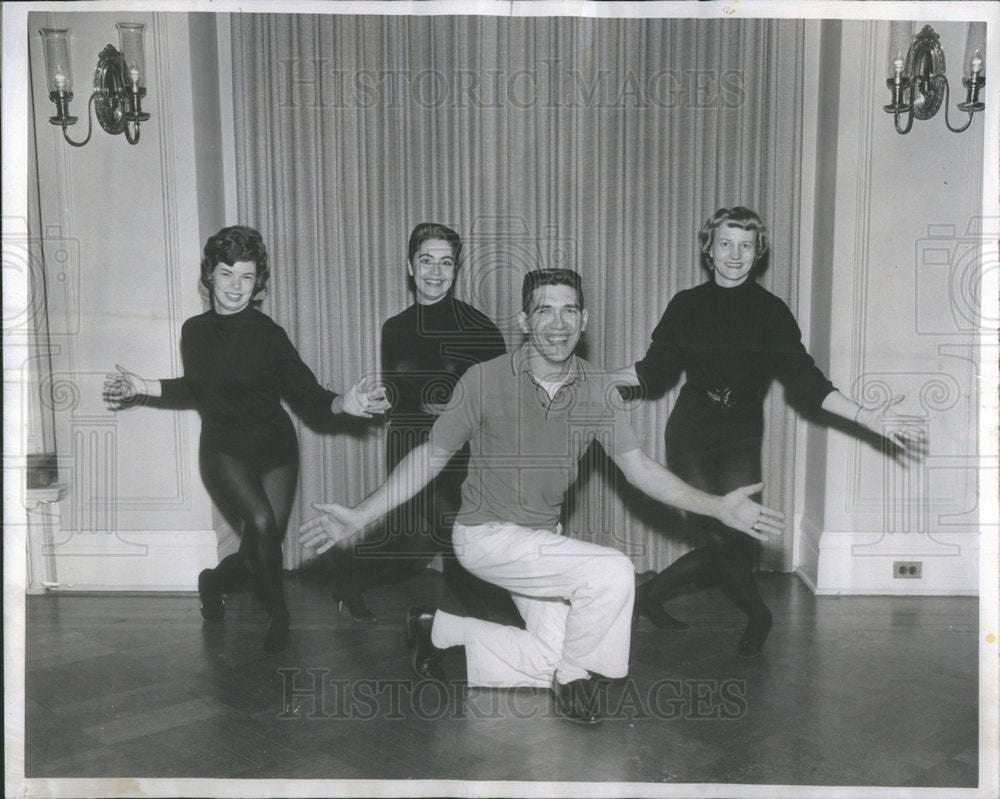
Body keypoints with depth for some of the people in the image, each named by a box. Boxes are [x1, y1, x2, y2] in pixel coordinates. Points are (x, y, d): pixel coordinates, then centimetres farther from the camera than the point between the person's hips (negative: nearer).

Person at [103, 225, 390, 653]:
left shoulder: (267, 334, -12)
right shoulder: (195, 331, -1)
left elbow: (306, 393, -16)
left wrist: (341, 403, -35)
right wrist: (145, 387, 12)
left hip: (273, 446, -1)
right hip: (224, 448, 1)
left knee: (264, 546, -1)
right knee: (261, 522, -23)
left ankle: (215, 581, 34)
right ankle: (278, 613, 0)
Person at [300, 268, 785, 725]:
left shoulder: (595, 390, -5)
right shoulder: (485, 381, -17)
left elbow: (639, 467, -5)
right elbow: (431, 456, -8)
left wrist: (717, 507, -16)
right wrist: (362, 515, -15)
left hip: (542, 536, 6)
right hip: (486, 534, -6)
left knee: (551, 663, 3)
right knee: (614, 573, -24)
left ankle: (440, 628, 21)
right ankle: (573, 681, 2)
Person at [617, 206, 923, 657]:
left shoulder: (770, 311, 2)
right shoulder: (687, 305, 3)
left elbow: (803, 378, -3)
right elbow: (652, 373, 7)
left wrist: (865, 417, -13)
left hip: (741, 437, 1)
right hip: (691, 432, -1)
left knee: (735, 538, -12)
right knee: (716, 538, -8)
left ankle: (652, 594, 12)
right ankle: (757, 616, 19)